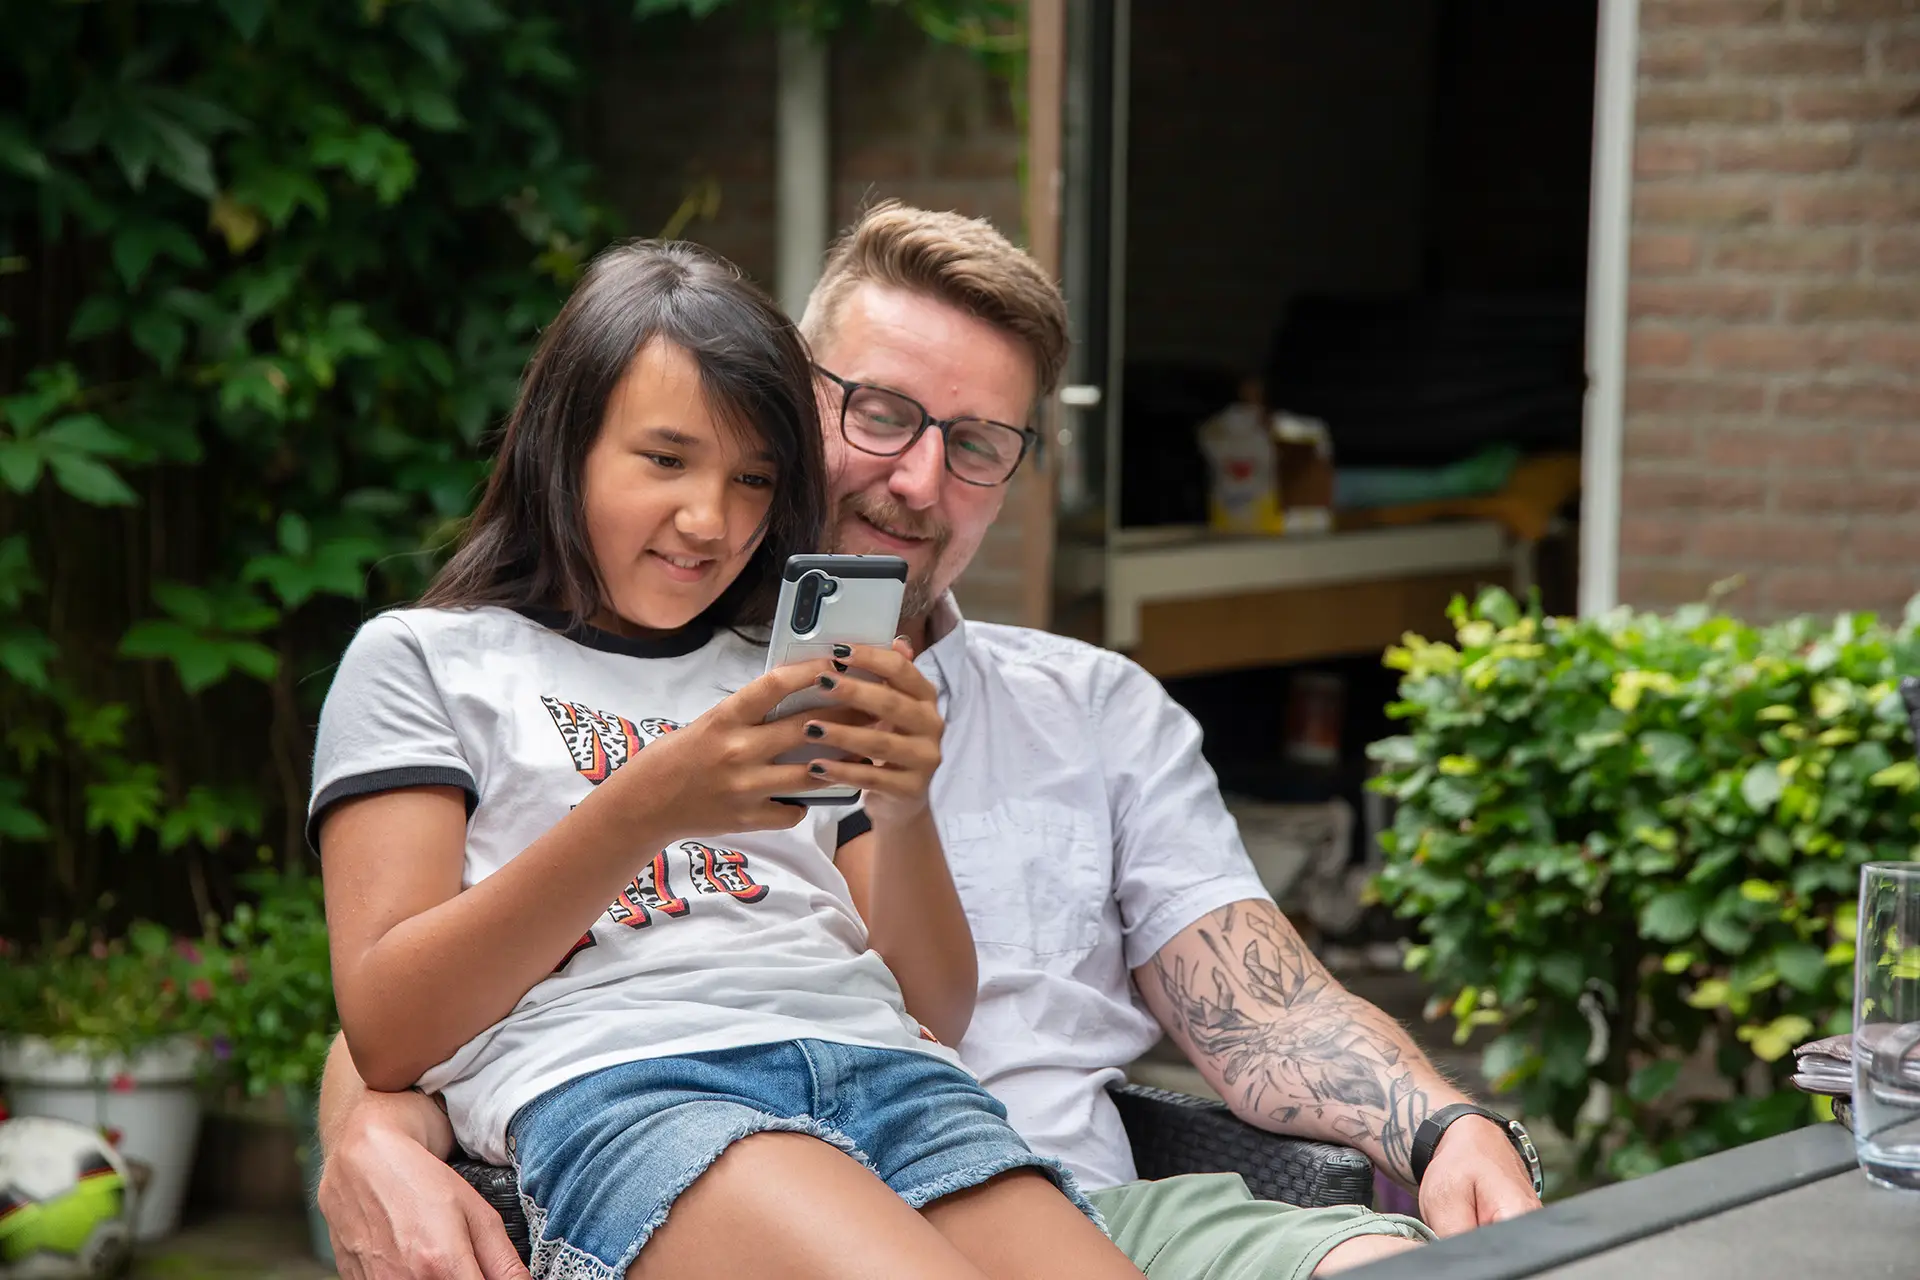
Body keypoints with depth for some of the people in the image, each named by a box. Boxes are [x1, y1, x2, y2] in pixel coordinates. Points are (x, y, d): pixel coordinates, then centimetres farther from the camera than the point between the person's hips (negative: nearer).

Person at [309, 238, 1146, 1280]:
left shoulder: (788, 677, 30)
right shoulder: (422, 658, 17)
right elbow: (385, 1034, 3)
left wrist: (906, 811, -1)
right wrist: (641, 809, -9)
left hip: (886, 1073, 5)